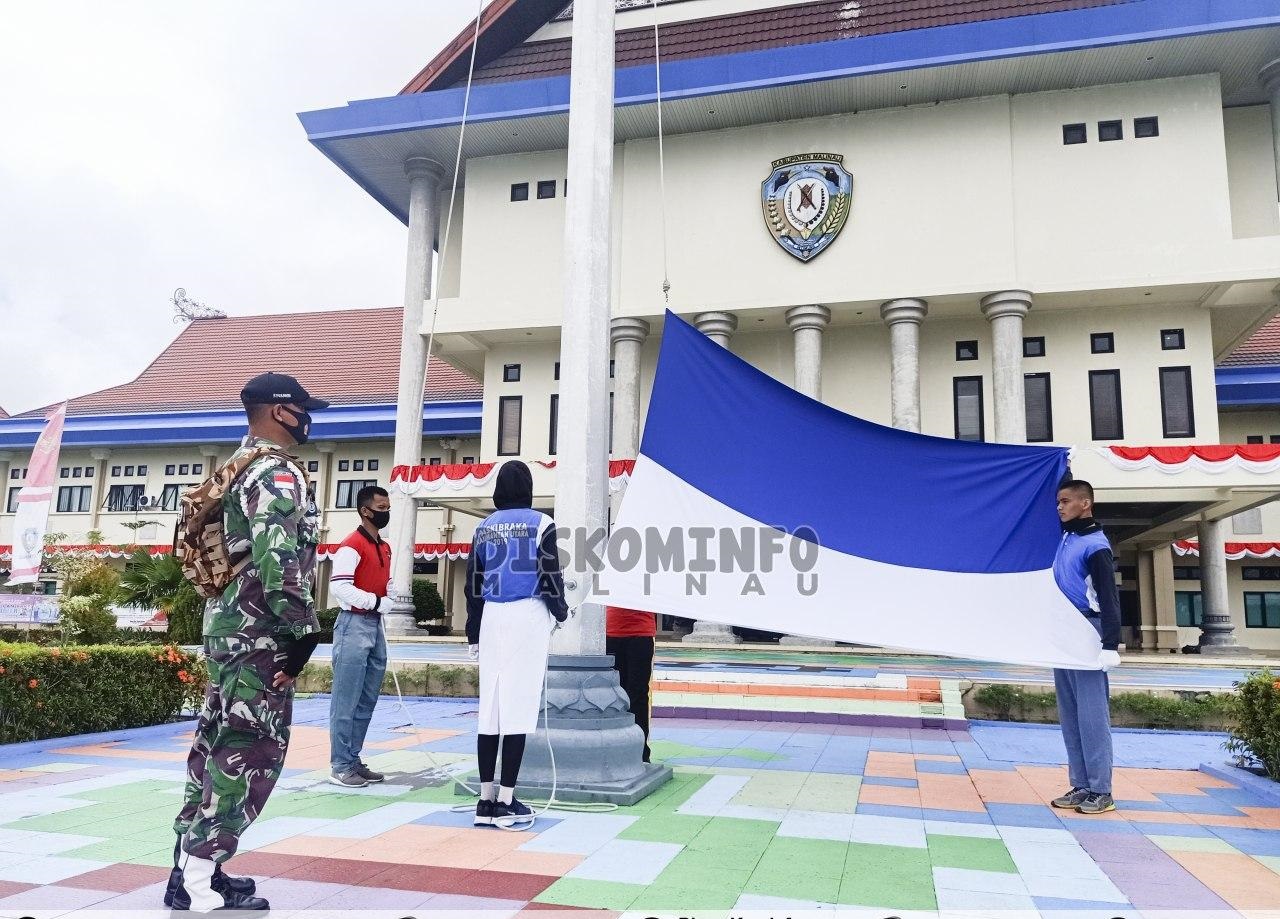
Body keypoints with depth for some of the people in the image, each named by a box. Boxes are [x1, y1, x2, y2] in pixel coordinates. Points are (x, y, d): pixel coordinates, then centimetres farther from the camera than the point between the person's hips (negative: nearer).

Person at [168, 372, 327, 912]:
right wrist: (303, 630, -23)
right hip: (260, 634, -10)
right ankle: (197, 880, 1)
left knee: (217, 745, 14)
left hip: (229, 626, 10)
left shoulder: (236, 469, 17)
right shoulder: (278, 473, -15)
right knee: (251, 752, -5)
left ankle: (191, 865, 23)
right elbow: (278, 559, -26)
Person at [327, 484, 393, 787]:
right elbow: (339, 586, -20)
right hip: (354, 625, -9)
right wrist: (376, 602, -20)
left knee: (367, 701, 13)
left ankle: (354, 760, 22)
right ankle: (340, 766, 5)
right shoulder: (351, 546, -11)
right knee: (346, 701, -2)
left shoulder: (385, 548, 16)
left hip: (375, 626, 9)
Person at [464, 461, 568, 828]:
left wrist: (474, 634, 17)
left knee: (489, 707, 7)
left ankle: (486, 799, 12)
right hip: (528, 617, -5)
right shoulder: (540, 523, -3)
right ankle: (506, 802, -1)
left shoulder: (484, 528, 10)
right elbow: (550, 577, -6)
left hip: (491, 618, 5)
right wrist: (561, 612, 13)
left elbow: (473, 584, 11)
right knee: (518, 707, -3)